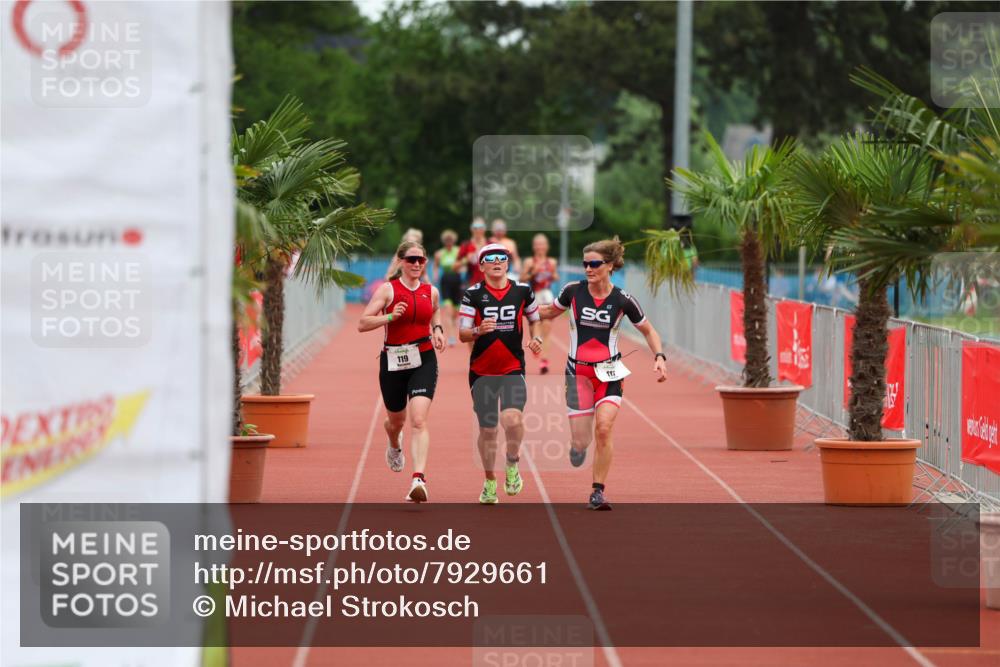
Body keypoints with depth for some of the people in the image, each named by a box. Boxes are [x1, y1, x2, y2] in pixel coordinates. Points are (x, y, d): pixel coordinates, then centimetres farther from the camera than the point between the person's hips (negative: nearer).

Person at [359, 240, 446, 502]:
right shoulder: (388, 290, -4)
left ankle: (418, 479, -27)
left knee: (419, 420, -18)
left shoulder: (431, 292, 6)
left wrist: (437, 329, 9)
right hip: (393, 361, 0)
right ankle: (395, 446, 57)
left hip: (424, 361, 0)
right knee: (396, 419, 19)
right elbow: (362, 324, -9)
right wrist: (390, 316, -24)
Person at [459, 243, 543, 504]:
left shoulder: (522, 291, 2)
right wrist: (478, 330, -25)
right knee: (487, 429, 6)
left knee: (512, 419, -24)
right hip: (482, 371, 0)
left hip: (513, 369, 0)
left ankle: (512, 464, 5)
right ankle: (490, 481, 27)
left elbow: (534, 318, 18)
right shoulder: (473, 294, -3)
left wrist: (536, 338, -2)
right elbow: (462, 334, -4)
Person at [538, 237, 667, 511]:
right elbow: (550, 312, 16)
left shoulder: (623, 300, -6)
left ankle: (598, 492, -9)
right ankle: (578, 443, 35)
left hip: (609, 373, -1)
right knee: (580, 444, -5)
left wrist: (659, 357, -7)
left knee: (603, 428, -21)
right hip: (578, 372, 1)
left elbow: (648, 331, 8)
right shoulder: (573, 291, -4)